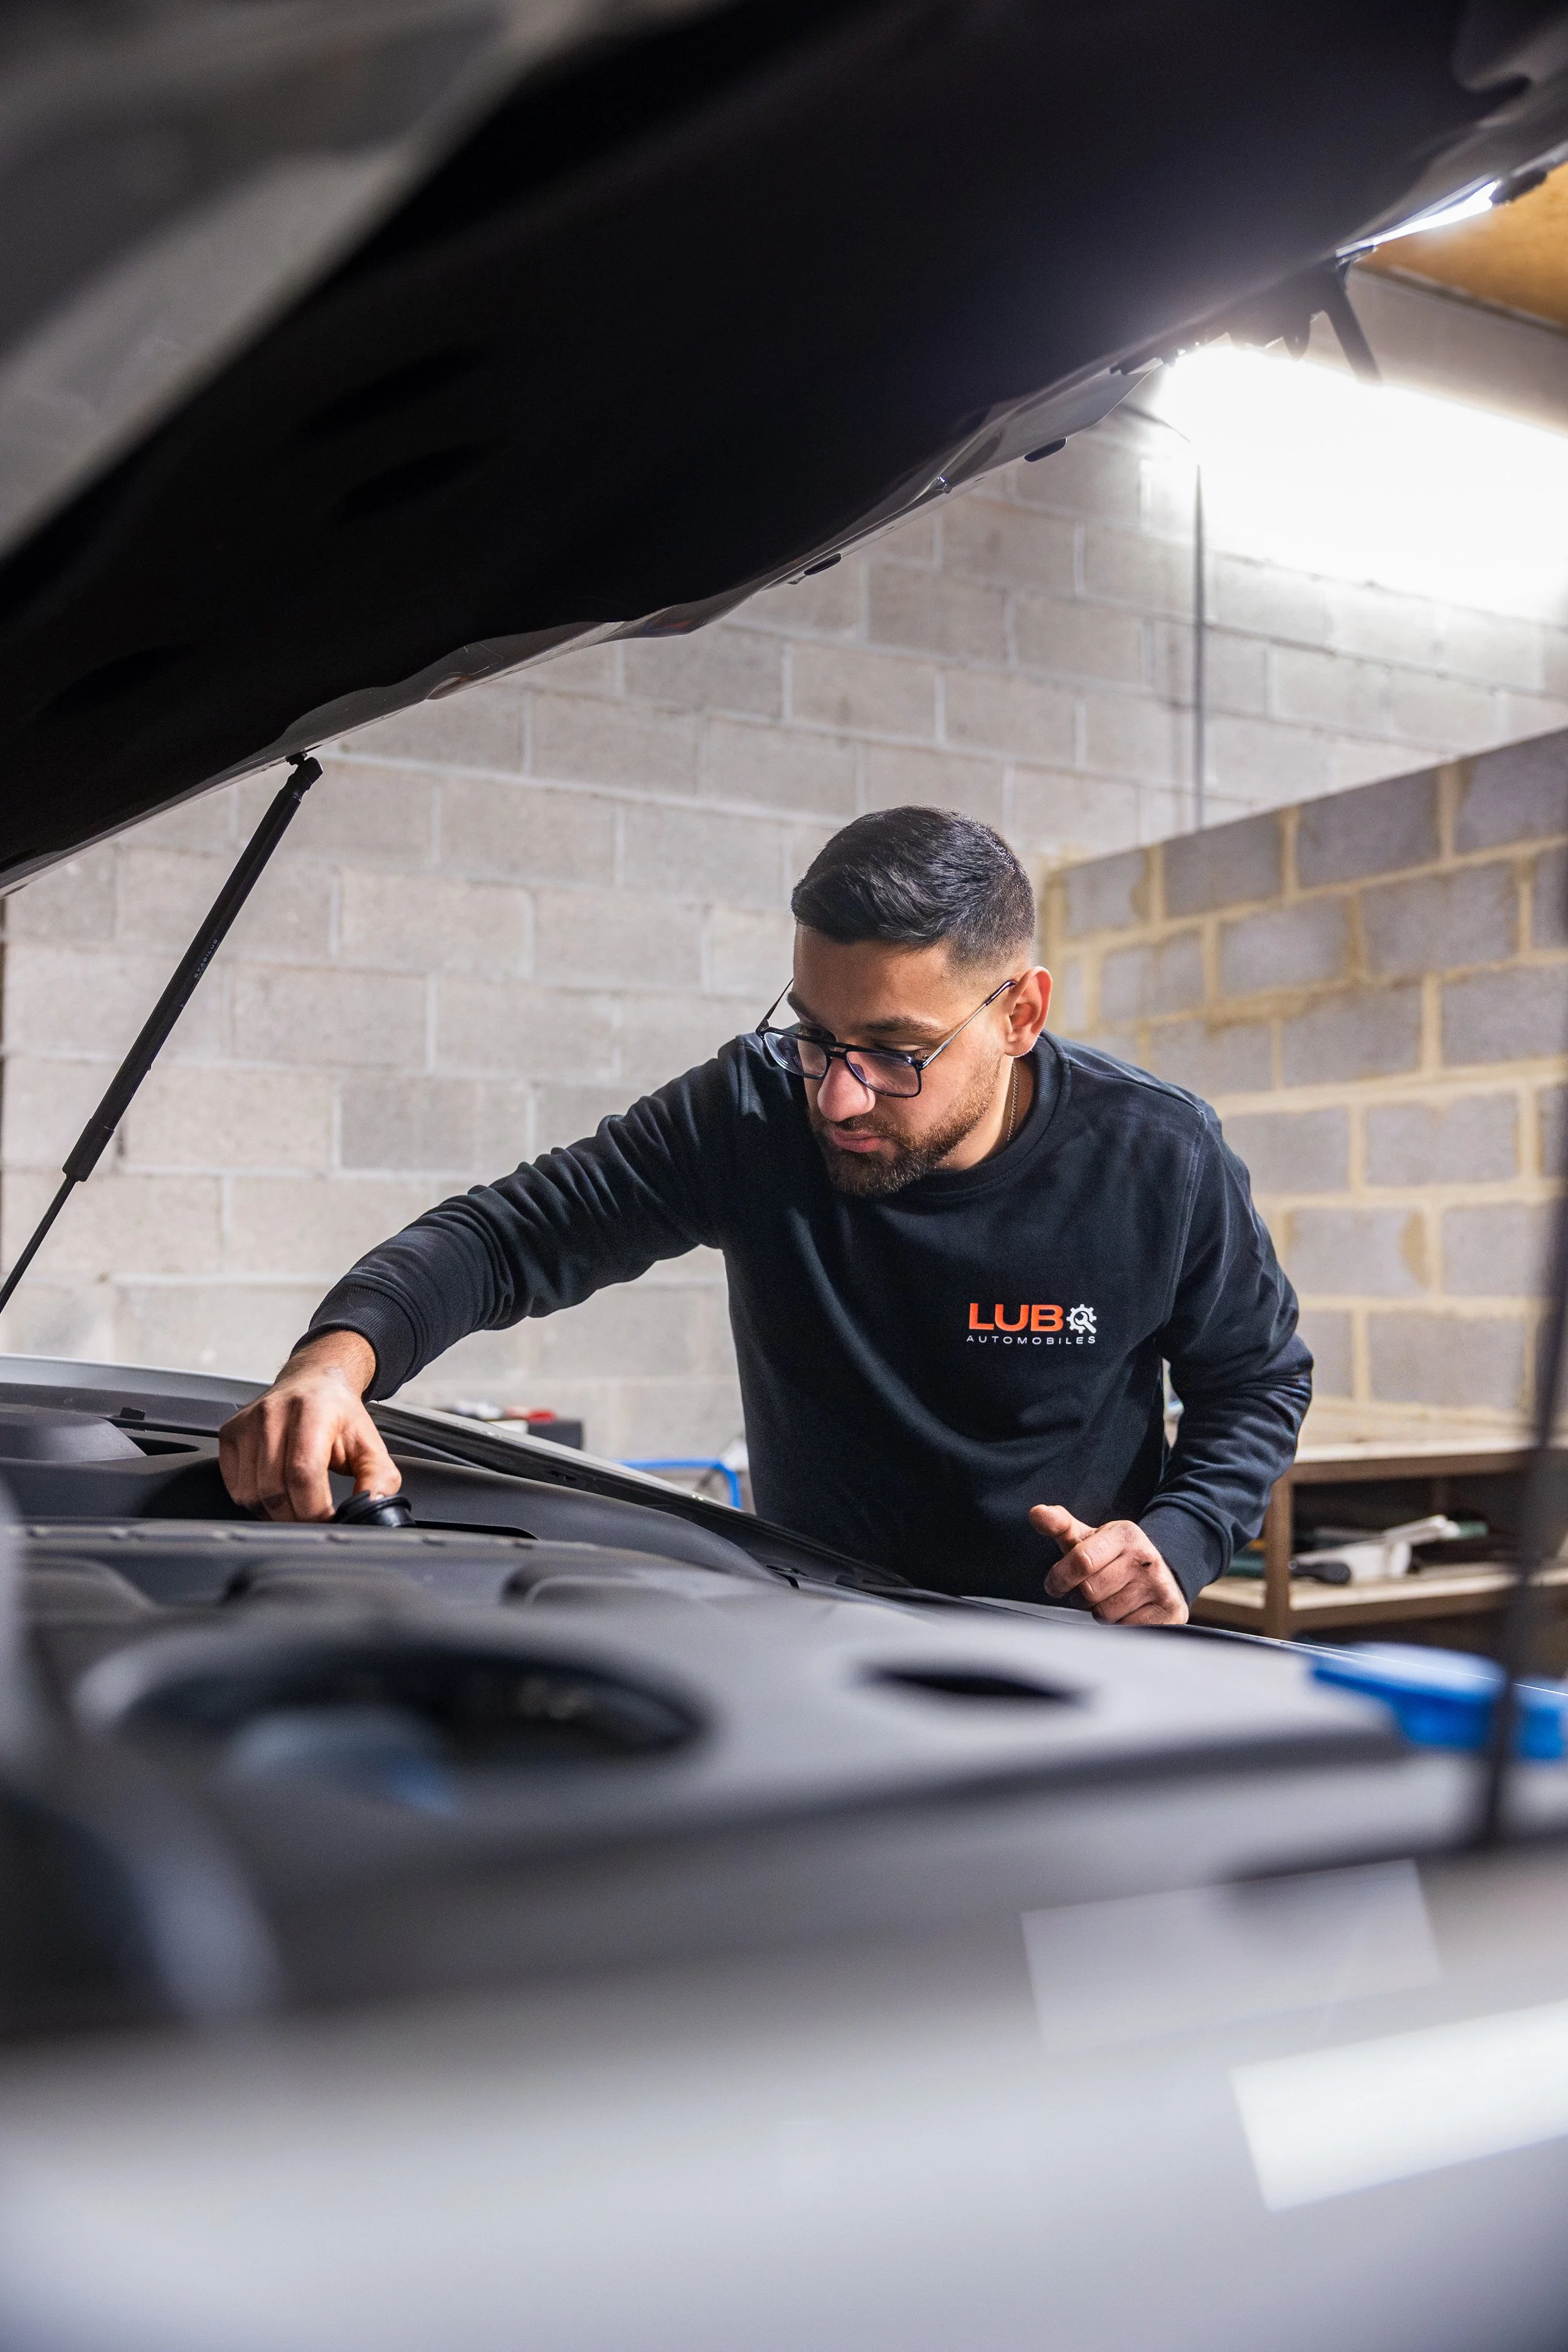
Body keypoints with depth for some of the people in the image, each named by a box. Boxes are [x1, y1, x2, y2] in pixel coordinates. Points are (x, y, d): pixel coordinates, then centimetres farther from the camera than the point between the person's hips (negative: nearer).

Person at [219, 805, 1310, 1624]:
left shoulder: (1161, 1159, -12)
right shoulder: (753, 1113, -14)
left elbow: (1260, 1380, 4)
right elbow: (510, 1233, -13)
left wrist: (1177, 1543, -15)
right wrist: (340, 1353, -33)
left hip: (1078, 1661, 0)